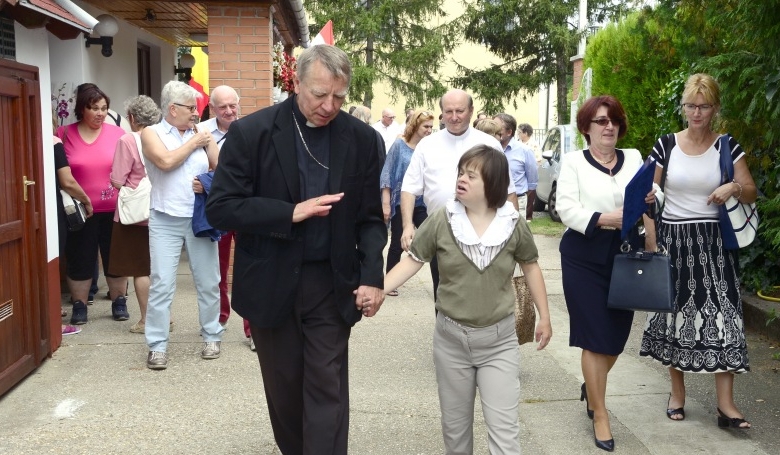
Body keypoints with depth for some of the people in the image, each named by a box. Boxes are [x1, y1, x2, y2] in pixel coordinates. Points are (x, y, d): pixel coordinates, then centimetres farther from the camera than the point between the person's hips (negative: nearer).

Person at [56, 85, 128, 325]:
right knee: (80, 260, 8)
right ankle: (79, 306, 21)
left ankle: (119, 303, 24)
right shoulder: (64, 134, -2)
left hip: (113, 210, 1)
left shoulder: (117, 133, -1)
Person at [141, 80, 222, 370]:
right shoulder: (151, 133, 1)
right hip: (166, 221, -3)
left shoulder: (200, 134, 9)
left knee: (208, 282, 10)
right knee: (161, 284, -2)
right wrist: (193, 142, -8)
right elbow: (165, 161, -18)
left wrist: (209, 140, -5)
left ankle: (212, 336, 24)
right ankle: (157, 346, 6)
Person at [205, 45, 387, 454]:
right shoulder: (251, 132, -9)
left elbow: (370, 217, 3)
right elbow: (219, 208, -11)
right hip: (270, 284, 0)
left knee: (327, 391, 2)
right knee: (284, 389, 15)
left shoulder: (362, 139, -1)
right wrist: (290, 212, -21)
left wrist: (372, 276, -11)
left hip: (331, 284, 1)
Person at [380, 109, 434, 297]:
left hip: (422, 203, 2)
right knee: (397, 245, 8)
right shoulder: (399, 145, -6)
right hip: (400, 203, -2)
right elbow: (387, 174, -6)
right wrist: (386, 203, -10)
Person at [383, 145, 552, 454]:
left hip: (499, 340, -1)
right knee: (455, 426, 18)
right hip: (451, 338, 1)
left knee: (504, 430, 1)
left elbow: (530, 267, 7)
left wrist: (544, 316, 8)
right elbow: (412, 261, -5)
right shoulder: (441, 221, -9)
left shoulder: (514, 225, -7)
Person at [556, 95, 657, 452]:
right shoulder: (574, 161, 0)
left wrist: (651, 198, -17)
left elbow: (652, 196, 6)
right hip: (585, 256, -4)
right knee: (595, 336, -1)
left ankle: (591, 386, 39)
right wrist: (601, 219, -24)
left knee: (617, 333, 9)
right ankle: (600, 415, 13)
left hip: (625, 254, 4)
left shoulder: (634, 158, 11)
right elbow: (566, 208, -10)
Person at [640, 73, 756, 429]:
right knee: (676, 314, 7)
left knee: (722, 316, -5)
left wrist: (734, 187, -19)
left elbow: (751, 194, 2)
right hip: (673, 239, 0)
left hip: (713, 242, 0)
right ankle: (677, 393, 21)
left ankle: (726, 404, 0)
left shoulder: (727, 147, 1)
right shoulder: (665, 146, 1)